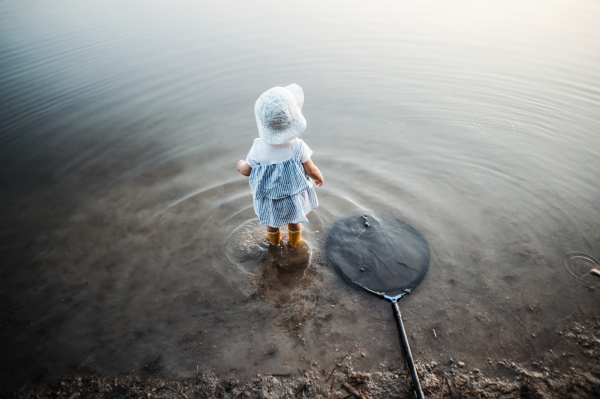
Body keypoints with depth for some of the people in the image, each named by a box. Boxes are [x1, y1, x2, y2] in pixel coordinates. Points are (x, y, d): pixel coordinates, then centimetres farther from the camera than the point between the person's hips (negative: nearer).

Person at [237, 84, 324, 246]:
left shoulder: (258, 149, -28)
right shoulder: (299, 147, -30)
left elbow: (247, 171, -11)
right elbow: (311, 170, -17)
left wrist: (241, 165, 13)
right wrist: (319, 177, 6)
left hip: (269, 198, 1)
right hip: (295, 196, 0)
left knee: (271, 221, 32)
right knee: (295, 221, 31)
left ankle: (274, 239, 62)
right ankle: (295, 240, 60)